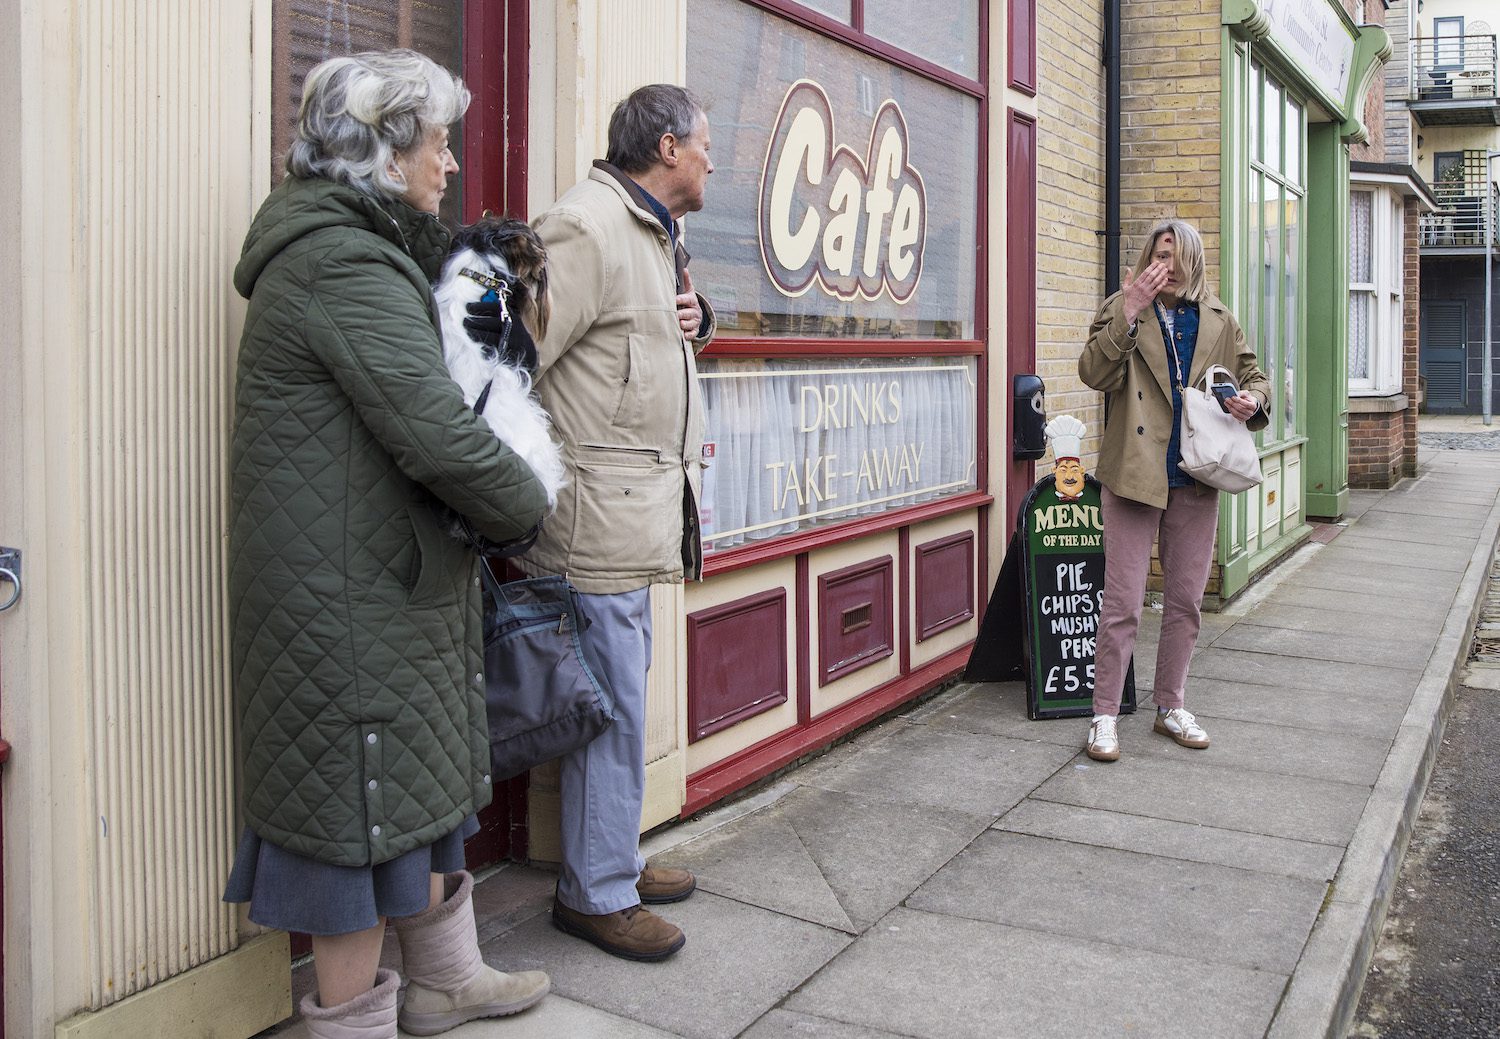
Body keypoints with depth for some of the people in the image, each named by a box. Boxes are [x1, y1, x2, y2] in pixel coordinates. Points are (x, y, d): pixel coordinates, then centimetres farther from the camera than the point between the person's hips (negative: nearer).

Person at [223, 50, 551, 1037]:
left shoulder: (353, 252, 16)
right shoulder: (346, 266, -19)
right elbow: (436, 431, -25)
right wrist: (529, 504, -9)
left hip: (390, 578, 11)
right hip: (347, 593, -11)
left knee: (424, 773, 20)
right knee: (360, 803, 2)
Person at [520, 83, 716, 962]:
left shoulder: (657, 234, 19)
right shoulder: (584, 227, -14)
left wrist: (696, 318, 12)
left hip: (642, 509, 10)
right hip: (600, 515, -10)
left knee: (623, 693, 17)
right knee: (614, 704, -3)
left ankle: (614, 859, 30)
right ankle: (597, 894, 11)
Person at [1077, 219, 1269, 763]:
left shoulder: (1218, 320, 11)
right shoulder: (1121, 310, -1)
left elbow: (1252, 373, 20)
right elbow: (1095, 372, -15)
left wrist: (1253, 398, -3)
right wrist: (1130, 311, -23)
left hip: (1196, 479, 5)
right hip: (1134, 474, -4)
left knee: (1186, 601, 13)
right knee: (1123, 603, -4)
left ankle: (1170, 706, 28)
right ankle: (1104, 715, 7)